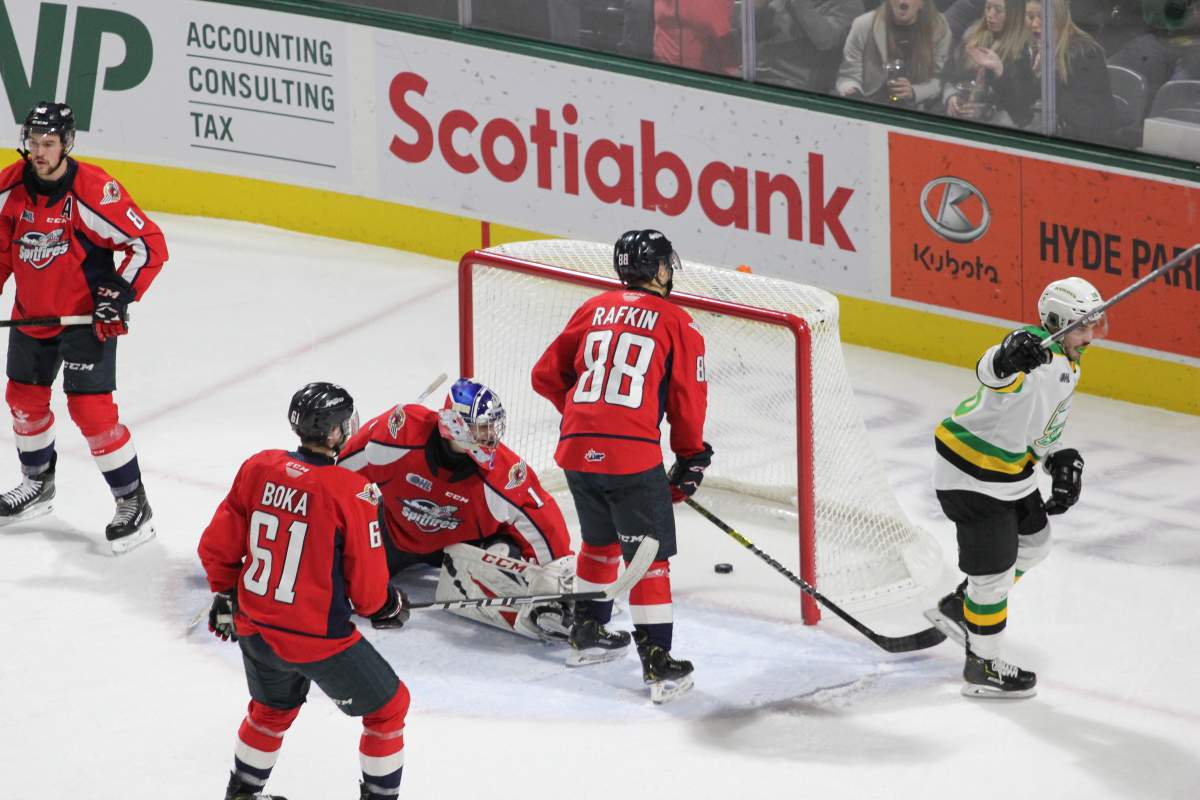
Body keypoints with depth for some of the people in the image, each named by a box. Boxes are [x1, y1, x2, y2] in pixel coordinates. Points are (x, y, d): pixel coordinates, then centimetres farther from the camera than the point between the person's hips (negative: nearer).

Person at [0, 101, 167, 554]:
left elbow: (149, 245, -19)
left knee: (91, 409, -12)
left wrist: (118, 294, -24)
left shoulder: (94, 191, -24)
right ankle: (38, 483, 42)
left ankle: (133, 504, 0)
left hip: (86, 316, -7)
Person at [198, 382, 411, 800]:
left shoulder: (258, 468, -5)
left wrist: (226, 594, 21)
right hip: (319, 640, -6)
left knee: (273, 708, 33)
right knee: (388, 707, 16)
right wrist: (388, 606, 10)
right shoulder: (352, 492, -20)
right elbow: (367, 584, -13)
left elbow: (217, 545, 3)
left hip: (255, 630, 6)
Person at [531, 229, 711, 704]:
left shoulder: (594, 310, 14)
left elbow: (547, 375, 18)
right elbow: (688, 401, 3)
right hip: (632, 455, -5)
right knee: (649, 556, 2)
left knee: (600, 539, 27)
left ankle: (587, 633, 39)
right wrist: (690, 462, 16)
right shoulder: (676, 324, 1)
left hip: (576, 449, 5)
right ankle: (658, 664, -2)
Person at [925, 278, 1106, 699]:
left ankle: (957, 608, 40)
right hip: (972, 476, -11)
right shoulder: (1037, 352, -26)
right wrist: (1007, 359, -71)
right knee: (994, 569, -2)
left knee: (1033, 544, 26)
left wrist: (1064, 462, 10)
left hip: (1013, 469, 11)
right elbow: (992, 372, -49)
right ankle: (984, 667, 14)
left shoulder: (1068, 367, 7)